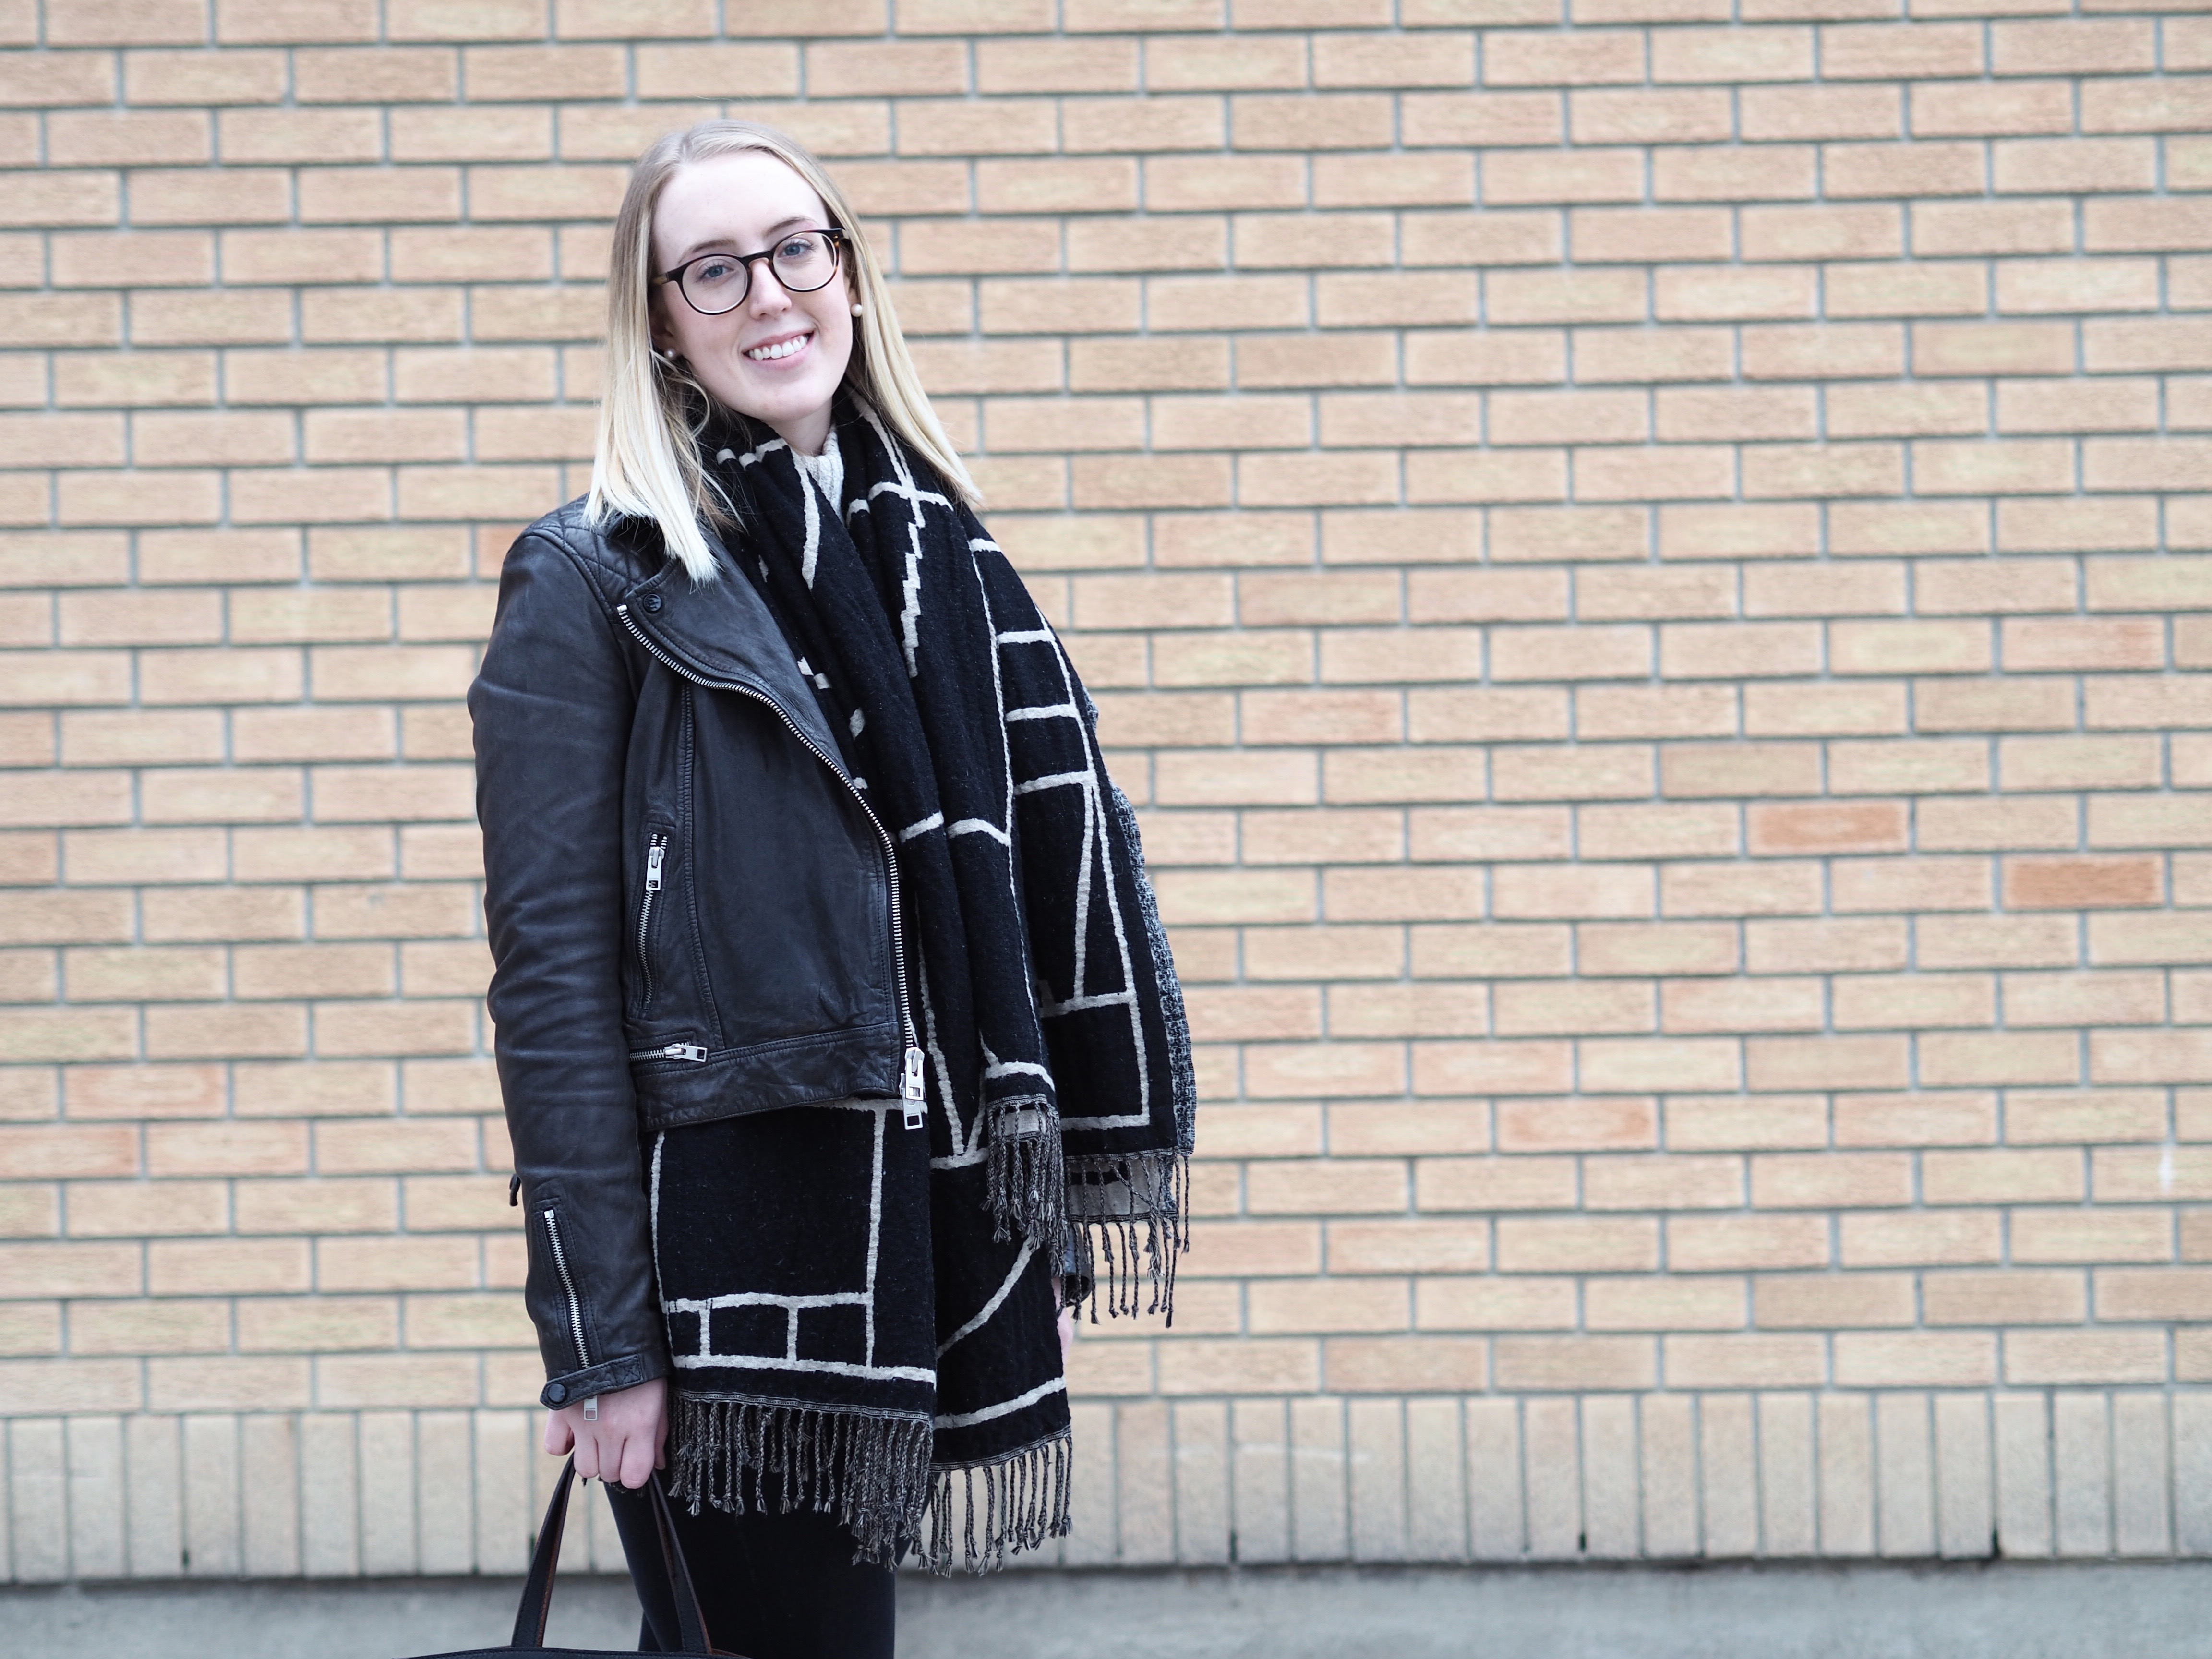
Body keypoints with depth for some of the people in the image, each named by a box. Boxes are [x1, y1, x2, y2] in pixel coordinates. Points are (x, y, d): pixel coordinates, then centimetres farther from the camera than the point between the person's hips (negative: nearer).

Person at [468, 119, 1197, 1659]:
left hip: (921, 1243, 5)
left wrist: (1061, 1200, 10)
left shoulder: (932, 553, 12)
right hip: (722, 1244, -5)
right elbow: (553, 973, -9)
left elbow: (1054, 876, 15)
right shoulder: (595, 582, -5)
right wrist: (599, 1340, -14)